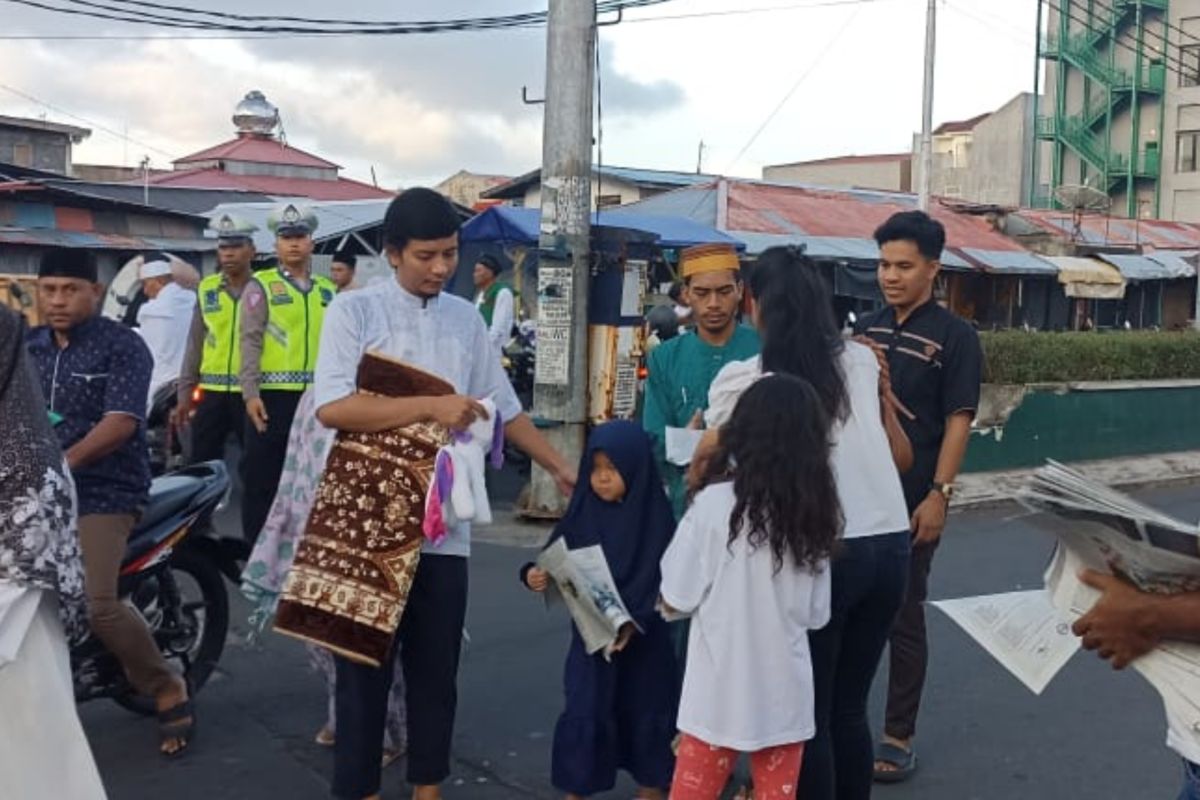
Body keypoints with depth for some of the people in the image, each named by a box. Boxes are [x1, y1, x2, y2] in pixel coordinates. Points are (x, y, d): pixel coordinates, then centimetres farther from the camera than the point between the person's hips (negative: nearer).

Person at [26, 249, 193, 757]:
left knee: (95, 606, -19)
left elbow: (119, 424, -16)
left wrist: (61, 465, -27)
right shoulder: (28, 347, 15)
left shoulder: (122, 346, -5)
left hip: (103, 493, -6)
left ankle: (168, 692, 1)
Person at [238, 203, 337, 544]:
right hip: (273, 395, -4)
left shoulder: (328, 291, 13)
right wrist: (250, 393, -15)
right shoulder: (260, 286, 1)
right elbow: (250, 341, -6)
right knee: (262, 475, 1)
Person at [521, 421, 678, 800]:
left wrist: (633, 622, -26)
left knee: (645, 711, 13)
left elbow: (661, 578, -15)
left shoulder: (656, 516, -10)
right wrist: (537, 574, -22)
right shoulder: (583, 511, -1)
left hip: (644, 635, -1)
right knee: (584, 712, 1)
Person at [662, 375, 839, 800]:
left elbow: (676, 600, -9)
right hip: (786, 696, 4)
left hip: (720, 695, -3)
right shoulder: (815, 514, -1)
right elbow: (817, 614, 7)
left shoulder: (716, 503, -15)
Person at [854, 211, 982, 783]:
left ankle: (898, 737, 18)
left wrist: (938, 494, -16)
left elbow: (958, 421, -10)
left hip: (911, 501, -5)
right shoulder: (866, 329, 9)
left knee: (903, 617, 5)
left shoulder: (954, 337, -6)